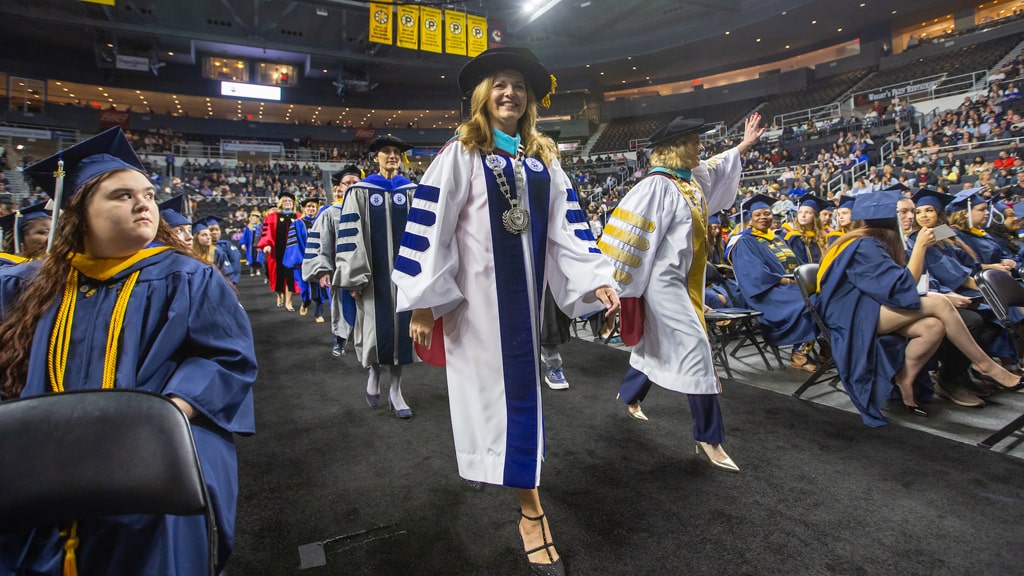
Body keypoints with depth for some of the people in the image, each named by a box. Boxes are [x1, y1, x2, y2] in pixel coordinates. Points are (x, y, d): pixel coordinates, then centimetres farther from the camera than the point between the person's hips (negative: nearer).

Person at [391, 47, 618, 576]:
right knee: (500, 386, -3)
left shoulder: (544, 158, 11)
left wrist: (596, 279, -6)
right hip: (477, 290, -5)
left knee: (518, 385, 14)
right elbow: (430, 225, -9)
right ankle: (532, 513, 7)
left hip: (524, 289, 5)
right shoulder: (460, 153, -4)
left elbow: (566, 224, 6)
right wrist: (423, 302, -13)